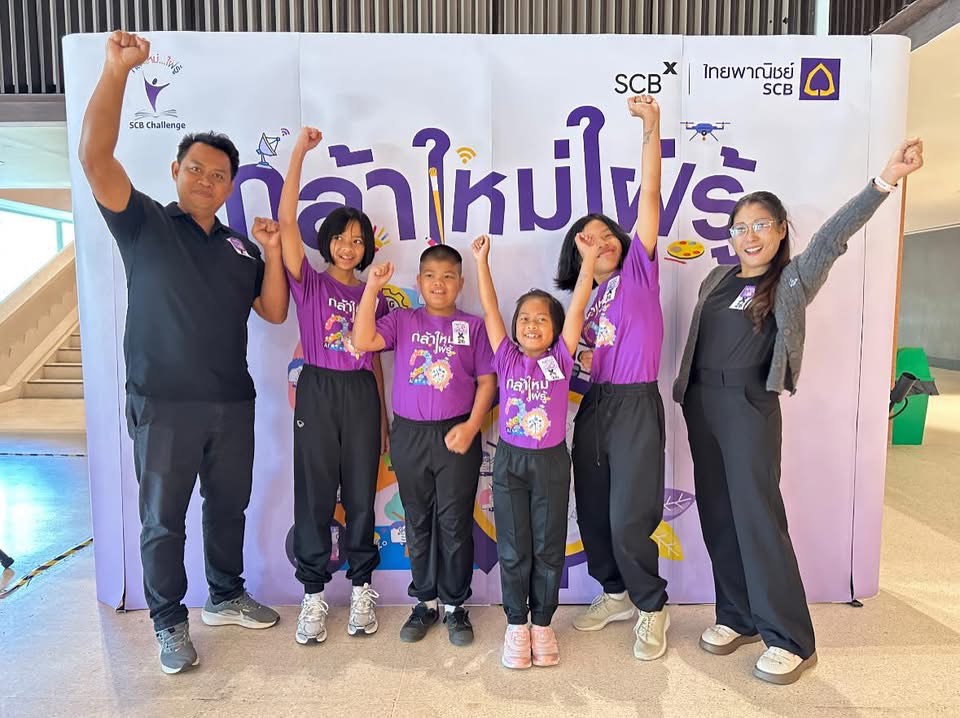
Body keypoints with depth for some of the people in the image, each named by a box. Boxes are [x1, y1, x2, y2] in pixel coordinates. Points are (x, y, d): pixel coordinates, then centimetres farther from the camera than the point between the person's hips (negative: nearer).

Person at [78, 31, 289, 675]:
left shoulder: (240, 249, 12)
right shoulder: (144, 222, 1)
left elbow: (275, 312, 7)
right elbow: (95, 157, -13)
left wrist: (272, 251, -4)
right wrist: (117, 70, -16)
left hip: (233, 403, 4)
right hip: (163, 403, -4)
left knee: (229, 507, 16)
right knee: (163, 518, 7)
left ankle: (227, 598, 35)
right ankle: (170, 623, 25)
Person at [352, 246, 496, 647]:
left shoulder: (473, 326, 3)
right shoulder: (402, 321, 6)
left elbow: (487, 381, 0)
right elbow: (363, 341, -10)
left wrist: (471, 426, -11)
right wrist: (372, 288, -12)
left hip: (457, 435, -1)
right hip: (409, 434, 2)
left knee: (456, 524, 6)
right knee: (418, 523, 12)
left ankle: (455, 605, 23)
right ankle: (425, 601, 28)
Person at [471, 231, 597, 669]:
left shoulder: (560, 358, -1)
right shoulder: (507, 358, 1)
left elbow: (578, 307, -6)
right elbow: (489, 309, -1)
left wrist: (589, 259, -10)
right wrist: (481, 261, -3)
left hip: (552, 462, 0)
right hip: (510, 461, 0)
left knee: (549, 549, 10)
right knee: (513, 551, 9)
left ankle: (542, 625, 27)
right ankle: (516, 625, 25)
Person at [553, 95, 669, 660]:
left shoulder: (638, 269, 2)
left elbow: (650, 194, -7)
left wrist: (652, 126, -13)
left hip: (635, 405, -5)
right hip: (593, 407, 6)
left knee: (629, 519, -5)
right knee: (592, 514, 11)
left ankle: (652, 608, 19)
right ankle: (617, 594, 33)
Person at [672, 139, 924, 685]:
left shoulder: (792, 280, -2)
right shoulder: (717, 281, 12)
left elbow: (832, 237, -16)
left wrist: (887, 179, -26)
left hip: (750, 405, -5)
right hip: (700, 402, 6)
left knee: (757, 516, -5)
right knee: (717, 514, 9)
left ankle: (790, 640, 8)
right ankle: (738, 616, 23)